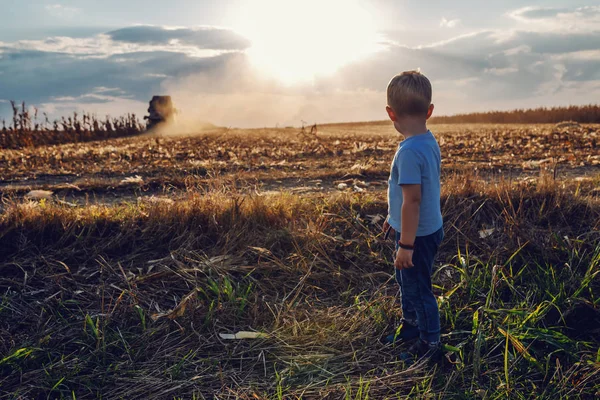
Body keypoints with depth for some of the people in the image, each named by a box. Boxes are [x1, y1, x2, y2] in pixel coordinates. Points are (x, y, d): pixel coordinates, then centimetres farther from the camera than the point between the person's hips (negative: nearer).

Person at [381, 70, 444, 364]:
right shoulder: (430, 141, 2)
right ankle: (410, 324, 49)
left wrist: (406, 245, -21)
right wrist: (395, 218, 25)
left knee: (418, 289, 9)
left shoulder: (409, 151, -27)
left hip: (417, 235, -9)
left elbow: (412, 200, -27)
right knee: (406, 280, 27)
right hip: (429, 228, 10)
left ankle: (430, 345, 28)